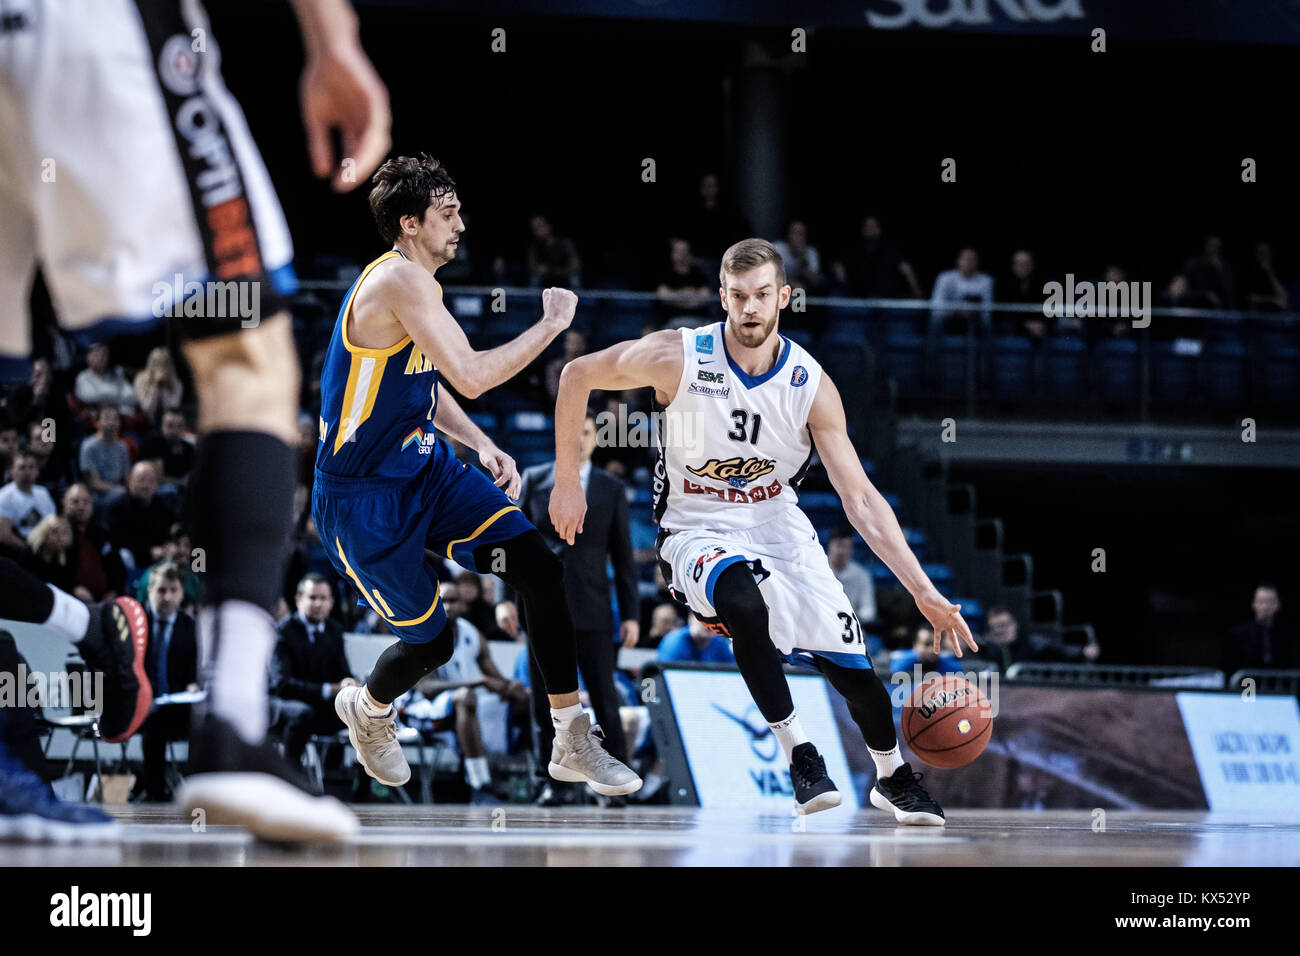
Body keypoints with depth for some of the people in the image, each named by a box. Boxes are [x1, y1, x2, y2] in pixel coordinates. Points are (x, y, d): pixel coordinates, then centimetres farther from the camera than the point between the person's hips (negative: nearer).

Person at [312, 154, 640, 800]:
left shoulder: (419, 285, 8)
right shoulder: (399, 281, -24)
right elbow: (471, 377, -32)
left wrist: (484, 448, 7)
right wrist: (552, 325, -21)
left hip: (426, 468, 9)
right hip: (362, 498, -9)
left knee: (540, 565, -9)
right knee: (431, 640, 1)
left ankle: (572, 743, -4)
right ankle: (366, 709, 37)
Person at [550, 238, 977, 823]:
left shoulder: (811, 386, -14)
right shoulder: (678, 357, -18)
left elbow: (861, 500, -13)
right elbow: (577, 376, -3)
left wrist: (924, 593, -21)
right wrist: (567, 483, -3)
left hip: (778, 528, 3)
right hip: (697, 530, -3)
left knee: (853, 670, -4)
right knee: (745, 603, -38)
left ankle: (892, 778, 28)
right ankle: (796, 754, -24)